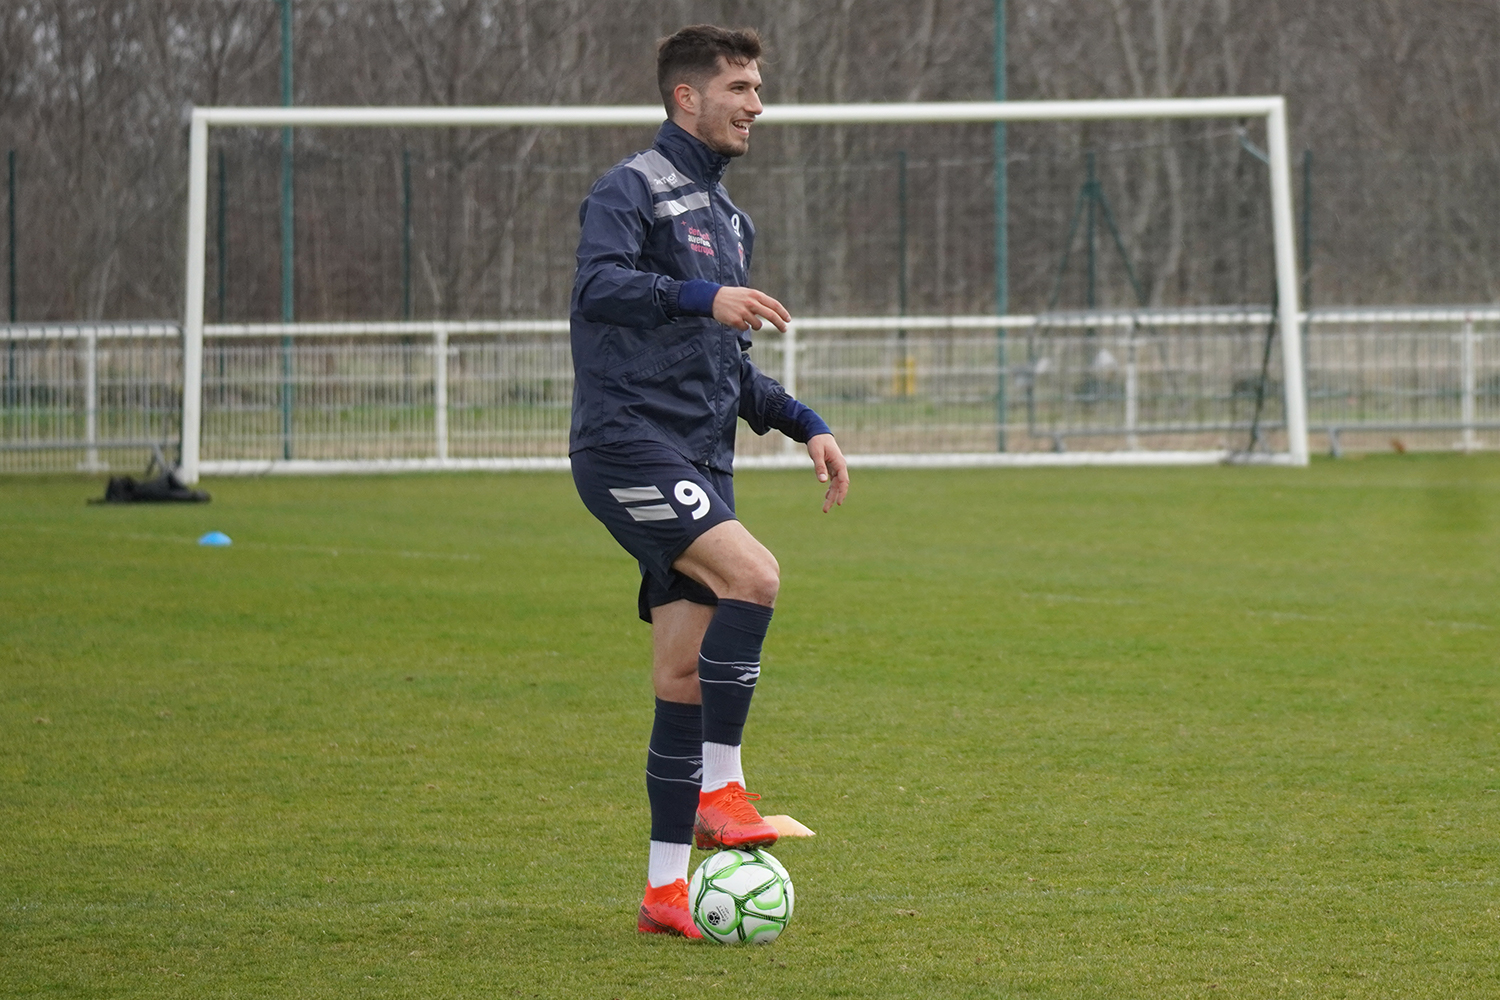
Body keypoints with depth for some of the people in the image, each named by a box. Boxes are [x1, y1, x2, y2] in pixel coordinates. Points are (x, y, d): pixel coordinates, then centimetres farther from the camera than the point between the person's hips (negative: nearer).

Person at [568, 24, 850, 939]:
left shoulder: (728, 218, 22)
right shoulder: (632, 189, -5)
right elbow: (598, 287, -25)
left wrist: (807, 425, 19)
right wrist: (702, 297, -37)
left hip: (699, 462, 8)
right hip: (627, 443, -8)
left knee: (686, 673, 3)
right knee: (752, 574, -27)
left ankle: (668, 889, 5)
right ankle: (720, 790, -21)